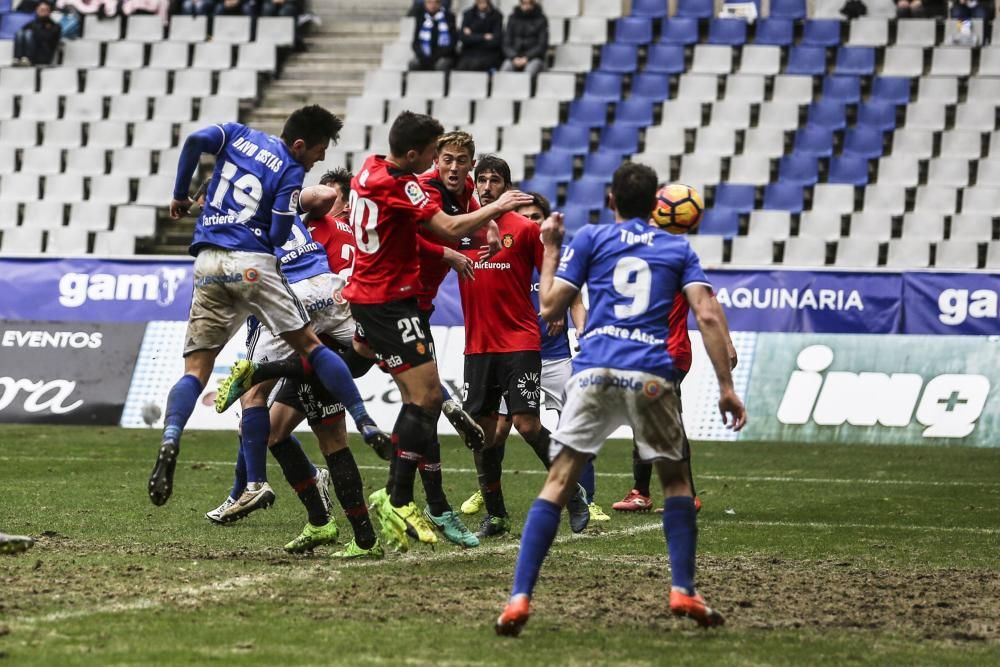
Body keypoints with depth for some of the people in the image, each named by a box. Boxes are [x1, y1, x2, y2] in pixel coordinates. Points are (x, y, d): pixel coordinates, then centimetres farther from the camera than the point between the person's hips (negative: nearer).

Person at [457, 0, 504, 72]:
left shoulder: (496, 15, -2)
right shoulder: (468, 14, 5)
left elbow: (495, 41, -8)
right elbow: (463, 37, -5)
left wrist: (472, 37, -5)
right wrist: (483, 37, -9)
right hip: (469, 54, 2)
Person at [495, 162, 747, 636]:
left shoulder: (590, 238, 15)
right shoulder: (679, 249, 18)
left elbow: (550, 308, 13)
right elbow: (708, 316, 5)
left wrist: (550, 248, 27)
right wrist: (726, 387, 5)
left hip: (595, 372, 0)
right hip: (652, 377, 0)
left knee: (558, 482, 0)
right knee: (675, 480, 20)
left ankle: (519, 599, -10)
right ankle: (683, 592, 10)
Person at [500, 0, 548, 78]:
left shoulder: (541, 19, 2)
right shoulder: (513, 18, 9)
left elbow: (542, 45, -2)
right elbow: (506, 43, 7)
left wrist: (526, 58, -14)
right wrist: (514, 57, -12)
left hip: (533, 57, -2)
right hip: (514, 56, 2)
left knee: (529, 72, -37)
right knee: (505, 70, -31)